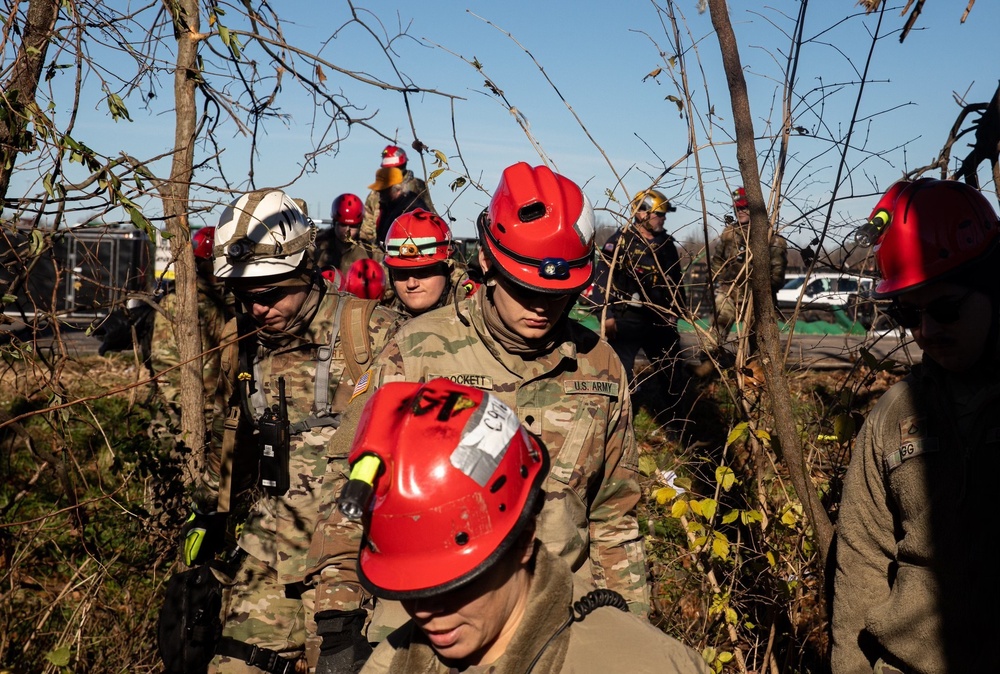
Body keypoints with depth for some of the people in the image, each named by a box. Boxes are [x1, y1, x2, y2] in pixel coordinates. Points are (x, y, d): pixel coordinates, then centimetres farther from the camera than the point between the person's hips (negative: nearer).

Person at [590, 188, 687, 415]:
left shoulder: (667, 244, 12)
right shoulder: (621, 241, -7)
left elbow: (675, 280, 22)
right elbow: (603, 277, -14)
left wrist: (676, 310, 17)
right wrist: (606, 314, -19)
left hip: (658, 319, 6)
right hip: (626, 319, -6)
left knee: (671, 369, 14)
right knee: (622, 372, -6)